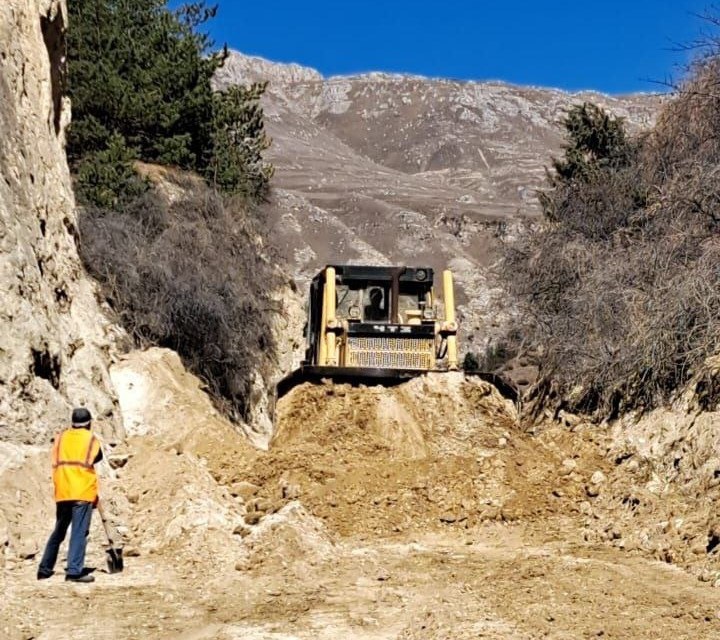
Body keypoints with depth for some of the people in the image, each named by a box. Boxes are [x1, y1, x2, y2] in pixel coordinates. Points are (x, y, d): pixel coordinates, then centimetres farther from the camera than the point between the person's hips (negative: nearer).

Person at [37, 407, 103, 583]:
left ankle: (44, 569, 22)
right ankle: (74, 571, -15)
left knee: (58, 532, 16)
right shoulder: (92, 440, 3)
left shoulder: (60, 438, 13)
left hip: (62, 491, 5)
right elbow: (97, 459, 10)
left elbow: (55, 465, 13)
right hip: (83, 491, -5)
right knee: (79, 532, -7)